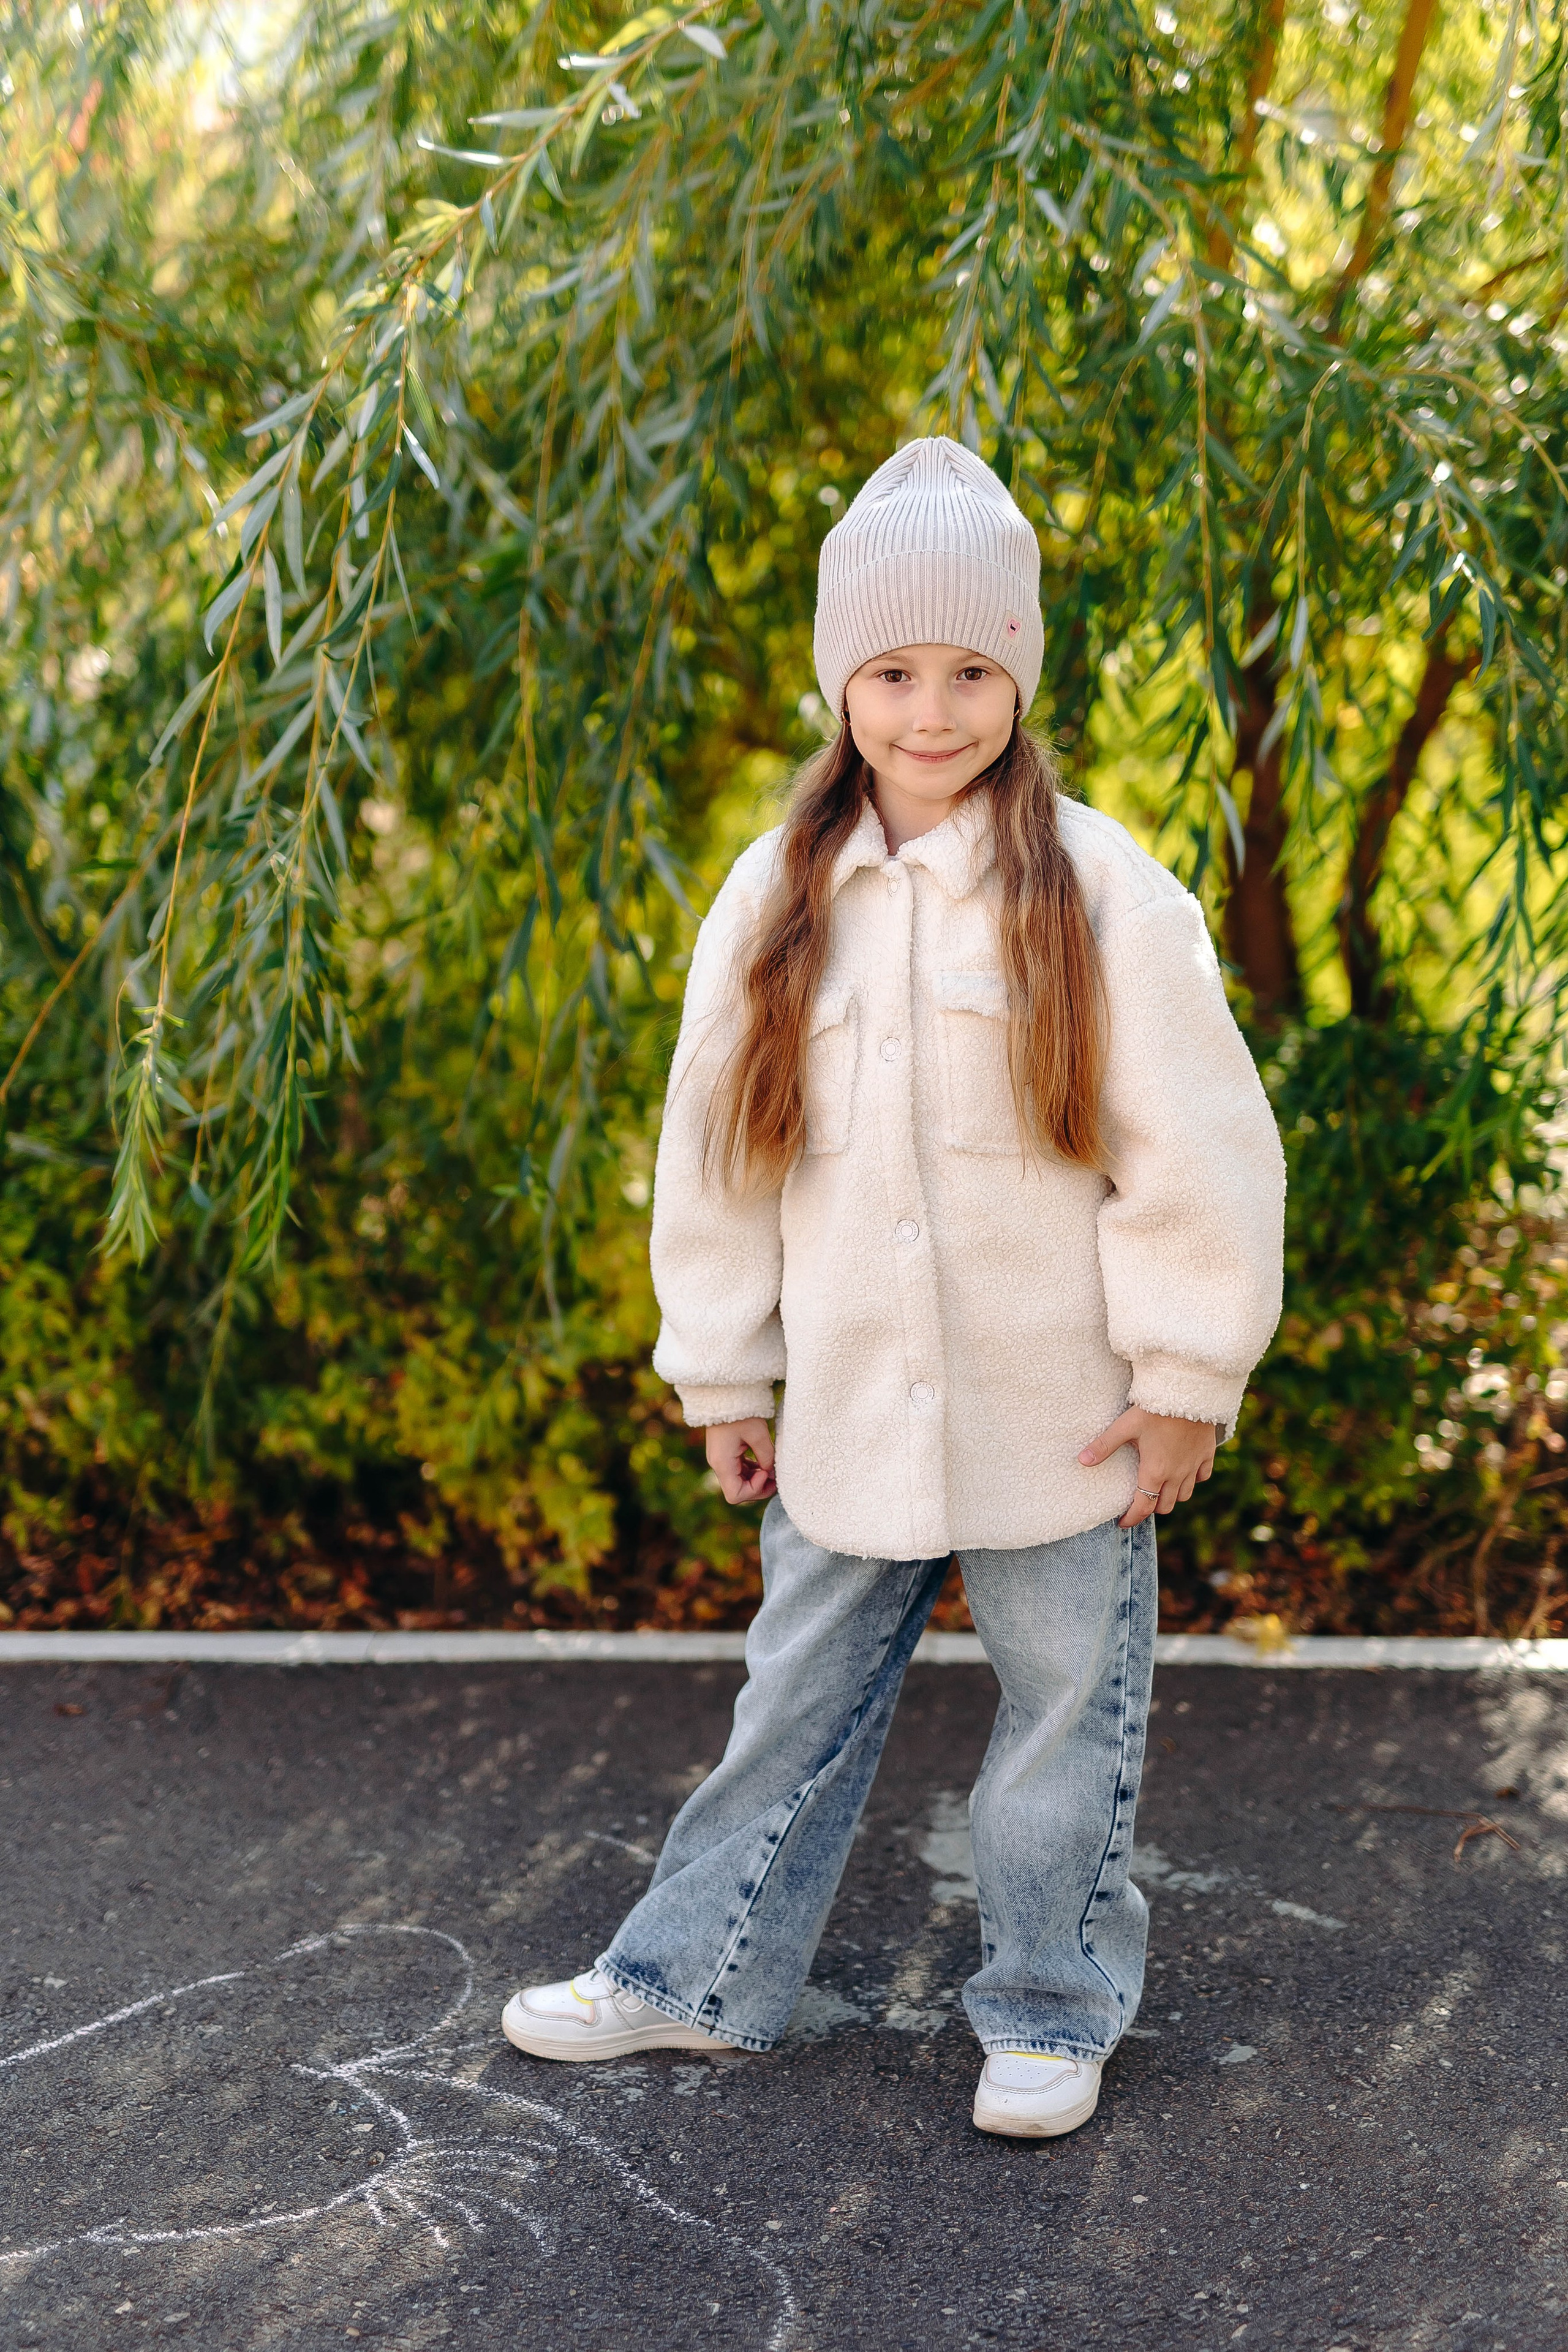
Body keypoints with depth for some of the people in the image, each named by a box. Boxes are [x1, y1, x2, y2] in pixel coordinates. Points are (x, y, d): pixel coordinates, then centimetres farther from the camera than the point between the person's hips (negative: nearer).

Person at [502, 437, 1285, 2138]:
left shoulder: (1097, 891, -10)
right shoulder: (776, 898, 0)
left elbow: (1200, 1153, -8)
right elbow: (713, 1148, 7)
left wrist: (1187, 1381, -8)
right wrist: (722, 1381, 8)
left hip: (1059, 1420, -3)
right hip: (846, 1416, 3)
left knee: (1066, 1717, 12)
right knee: (793, 1709, 18)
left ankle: (1052, 2013, 32)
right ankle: (697, 1977, 35)